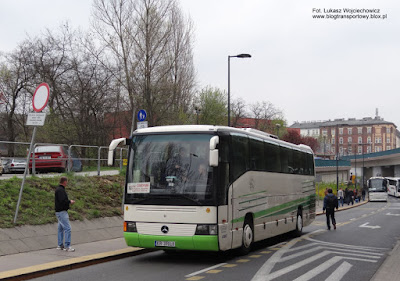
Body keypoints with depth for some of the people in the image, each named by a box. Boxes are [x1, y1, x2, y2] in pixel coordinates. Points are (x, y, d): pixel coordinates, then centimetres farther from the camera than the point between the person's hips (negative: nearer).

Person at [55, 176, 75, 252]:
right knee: (67, 228, -11)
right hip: (61, 212, -11)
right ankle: (67, 246, -11)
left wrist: (68, 201, 12)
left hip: (59, 212, 11)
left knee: (61, 228, 14)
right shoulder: (60, 190, -18)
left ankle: (60, 245, 19)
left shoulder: (59, 189, 15)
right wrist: (70, 201, -12)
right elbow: (62, 201, -27)